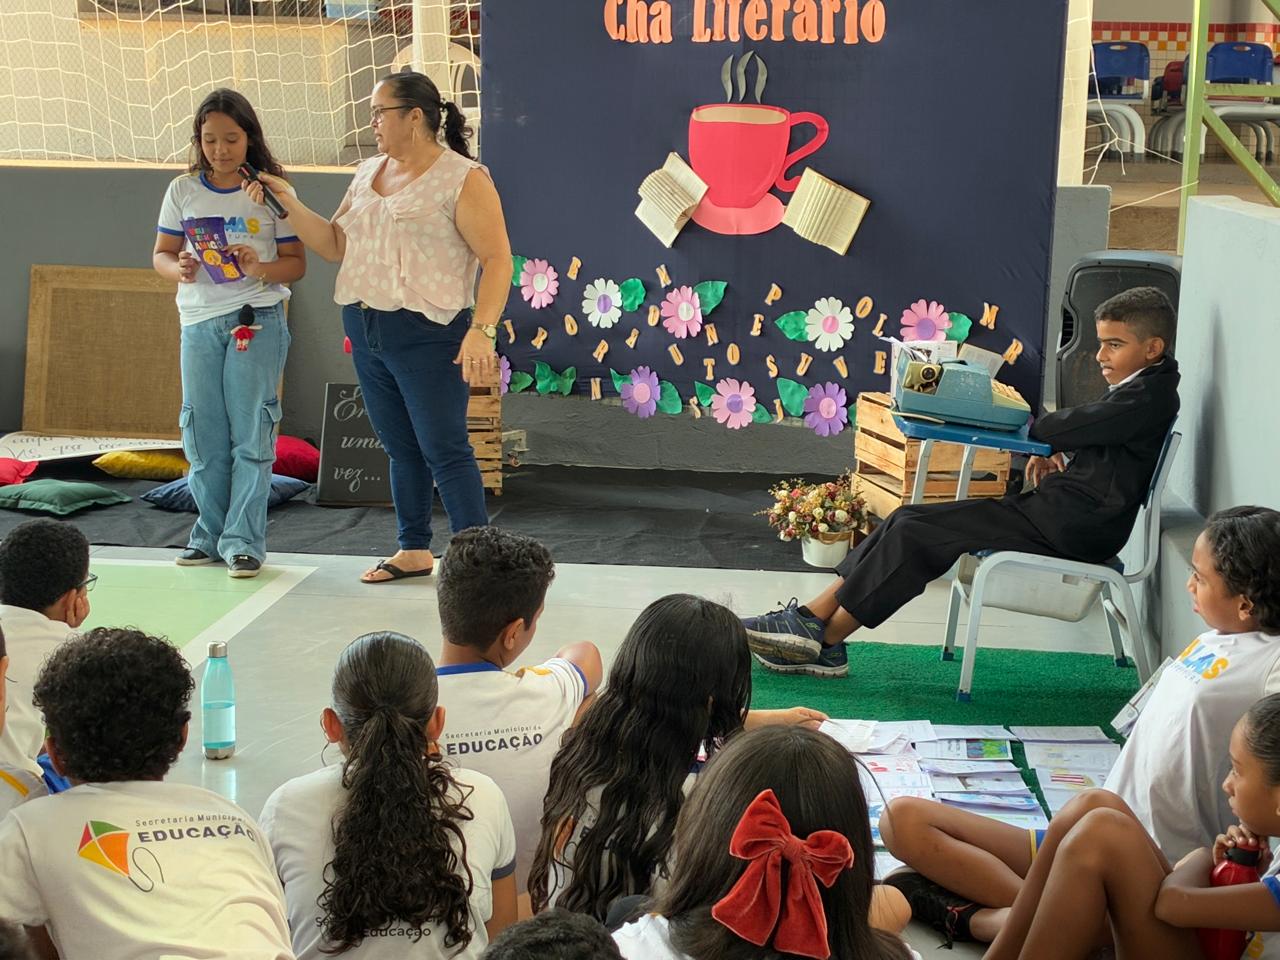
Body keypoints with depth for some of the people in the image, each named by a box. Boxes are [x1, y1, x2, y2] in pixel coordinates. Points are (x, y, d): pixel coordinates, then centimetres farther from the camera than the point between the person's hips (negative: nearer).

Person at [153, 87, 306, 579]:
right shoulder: (183, 191, 6)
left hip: (257, 320, -3)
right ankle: (209, 533, 20)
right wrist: (178, 269, -12)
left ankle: (243, 540, 0)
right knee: (203, 435, 7)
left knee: (251, 431, -4)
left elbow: (296, 262, 0)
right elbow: (162, 253, 10)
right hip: (199, 321, 3)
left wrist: (262, 268, -20)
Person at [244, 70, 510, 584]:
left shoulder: (462, 178, -8)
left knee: (445, 450, -7)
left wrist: (482, 330, -23)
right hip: (366, 332, 7)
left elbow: (497, 259, -13)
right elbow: (334, 245, 19)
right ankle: (414, 550, 26)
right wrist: (288, 203, 7)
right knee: (400, 448, 14)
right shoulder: (368, 173, 15)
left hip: (427, 335, -7)